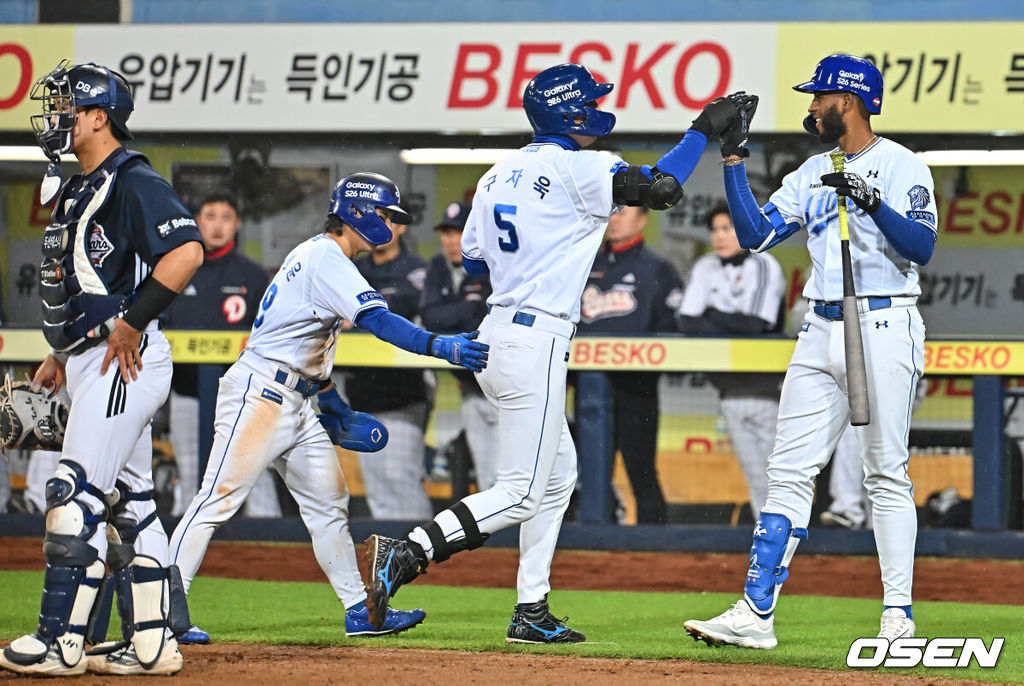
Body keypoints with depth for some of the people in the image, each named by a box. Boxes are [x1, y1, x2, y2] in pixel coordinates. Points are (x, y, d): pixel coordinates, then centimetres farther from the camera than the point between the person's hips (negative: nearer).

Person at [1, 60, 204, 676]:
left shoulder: (134, 183, -13)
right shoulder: (78, 191, 19)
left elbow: (186, 251, -26)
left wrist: (130, 324, -25)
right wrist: (63, 353, 19)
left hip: (125, 360, -11)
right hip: (93, 361, 11)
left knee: (78, 495, -12)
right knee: (127, 502, 10)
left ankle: (61, 642, -12)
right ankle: (153, 643, 13)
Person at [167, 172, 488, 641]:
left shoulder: (316, 256, 19)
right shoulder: (326, 256, -12)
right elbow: (377, 319, -26)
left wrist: (330, 400, 28)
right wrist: (441, 347, -34)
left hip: (297, 402, 11)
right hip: (260, 392, -11)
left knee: (328, 502, 8)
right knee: (221, 496, -12)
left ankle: (360, 611, 10)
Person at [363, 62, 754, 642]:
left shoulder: (499, 175, 11)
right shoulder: (579, 169, -11)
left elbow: (472, 258, 18)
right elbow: (662, 189, -17)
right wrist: (704, 130, -5)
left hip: (496, 334, 9)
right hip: (536, 342, -9)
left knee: (558, 473, 18)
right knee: (520, 495, -8)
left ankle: (532, 612, 17)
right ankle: (406, 555, -19)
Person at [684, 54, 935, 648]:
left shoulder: (901, 166, -4)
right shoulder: (814, 174, 17)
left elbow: (922, 248, -16)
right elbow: (756, 233, 10)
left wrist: (873, 202, -28)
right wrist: (734, 159, 6)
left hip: (884, 326, -7)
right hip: (821, 332, 7)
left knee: (887, 473, -5)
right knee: (790, 471, 1)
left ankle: (899, 616, -2)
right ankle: (756, 615, -1)